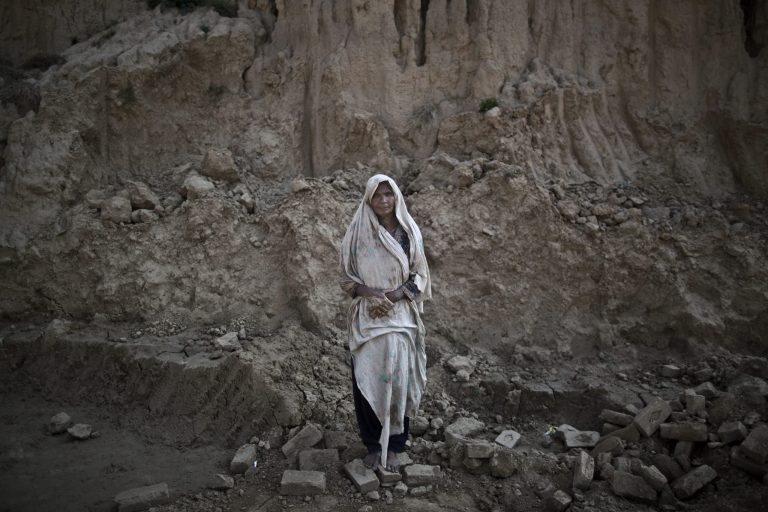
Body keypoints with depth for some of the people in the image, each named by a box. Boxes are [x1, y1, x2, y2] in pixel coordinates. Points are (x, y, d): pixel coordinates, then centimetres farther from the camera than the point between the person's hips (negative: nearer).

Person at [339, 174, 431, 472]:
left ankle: (393, 446, 15)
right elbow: (347, 276, 4)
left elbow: (419, 275, 5)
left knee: (398, 379, -1)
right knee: (367, 379, -1)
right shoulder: (357, 233, 1)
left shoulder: (409, 232, 2)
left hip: (400, 316, 0)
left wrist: (394, 295, -12)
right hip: (366, 318, 0)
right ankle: (373, 445, 16)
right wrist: (369, 292, -15)